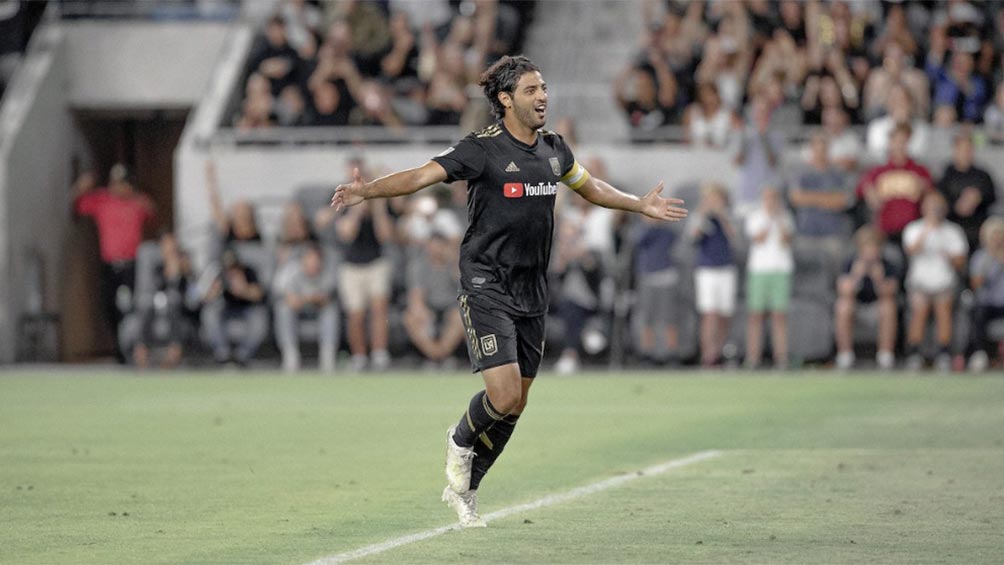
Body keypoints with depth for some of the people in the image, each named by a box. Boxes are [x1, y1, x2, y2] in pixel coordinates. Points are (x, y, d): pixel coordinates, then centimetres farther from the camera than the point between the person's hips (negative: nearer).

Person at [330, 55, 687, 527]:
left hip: (531, 293, 6)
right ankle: (461, 441, 16)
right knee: (504, 395, -17)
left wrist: (640, 205, 33)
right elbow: (421, 176, -20)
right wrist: (367, 191, -34)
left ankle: (464, 487, 26)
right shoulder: (484, 148, -12)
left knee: (516, 404, 9)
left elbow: (589, 186, 29)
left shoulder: (553, 148, 9)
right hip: (486, 287, -6)